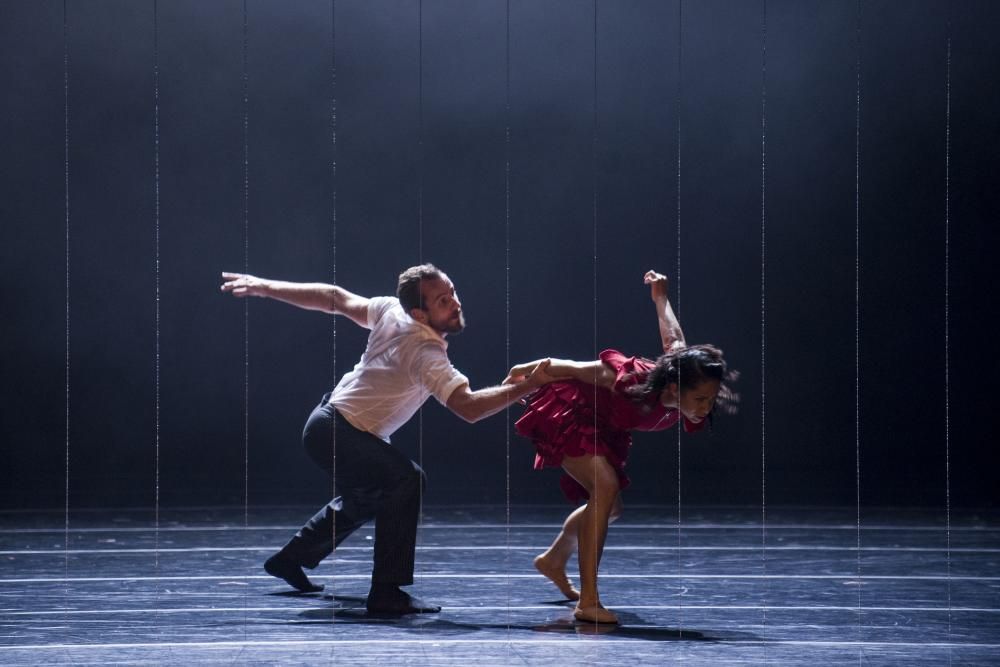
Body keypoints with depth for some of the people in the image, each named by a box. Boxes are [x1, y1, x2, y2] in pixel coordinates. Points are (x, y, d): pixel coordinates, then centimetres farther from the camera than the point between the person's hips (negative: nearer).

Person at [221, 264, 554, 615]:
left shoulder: (392, 310, -6)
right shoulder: (425, 352, -30)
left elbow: (334, 298, 2)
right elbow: (468, 407, -39)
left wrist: (264, 287, 10)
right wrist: (527, 386, -44)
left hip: (329, 423, 10)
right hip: (336, 432, -10)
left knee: (366, 500, 30)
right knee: (404, 481, -27)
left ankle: (290, 558, 47)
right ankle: (387, 592, -25)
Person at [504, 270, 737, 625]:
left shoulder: (682, 375, -22)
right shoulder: (633, 385, -40)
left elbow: (674, 341, -1)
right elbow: (580, 368, -25)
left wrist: (660, 297, 16)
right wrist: (531, 370, -9)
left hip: (599, 425, 9)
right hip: (566, 408, -9)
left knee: (610, 507, 21)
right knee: (605, 487, -29)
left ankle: (554, 559, 48)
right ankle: (588, 601, -28)